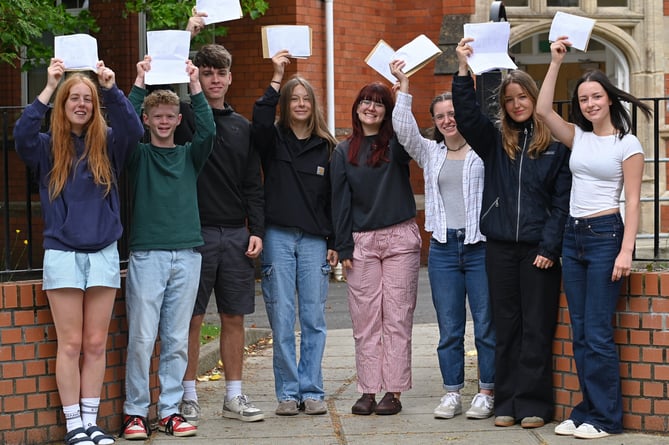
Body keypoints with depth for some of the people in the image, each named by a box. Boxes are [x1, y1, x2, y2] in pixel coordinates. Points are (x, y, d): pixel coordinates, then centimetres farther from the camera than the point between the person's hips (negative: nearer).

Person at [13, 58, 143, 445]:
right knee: (70, 344, 0)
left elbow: (134, 129, -14)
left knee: (97, 344, 5)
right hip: (62, 253, -1)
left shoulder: (108, 145, 5)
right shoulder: (48, 148, 2)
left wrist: (112, 89, -24)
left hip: (104, 253, 2)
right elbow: (22, 135, -18)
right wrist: (49, 88, -22)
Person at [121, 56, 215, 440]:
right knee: (142, 339, -5)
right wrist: (140, 82, -16)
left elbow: (208, 131, -6)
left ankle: (171, 409, 10)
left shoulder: (189, 156, 13)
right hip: (147, 254, -2)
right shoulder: (138, 156, 7)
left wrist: (195, 85, -11)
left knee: (177, 340, 4)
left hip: (187, 255, 2)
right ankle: (136, 411, 2)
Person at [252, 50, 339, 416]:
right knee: (282, 319, -1)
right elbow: (260, 120, -19)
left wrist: (334, 244, 6)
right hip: (278, 236, -1)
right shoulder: (273, 140, 5)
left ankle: (312, 391, 9)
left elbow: (333, 198, 11)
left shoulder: (326, 147, 10)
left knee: (313, 319, 2)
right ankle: (288, 393, 6)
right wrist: (276, 78, -20)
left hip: (314, 239, 1)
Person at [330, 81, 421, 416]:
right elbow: (340, 201, 7)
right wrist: (343, 247, 1)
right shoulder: (344, 152, 9)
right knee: (365, 319, 2)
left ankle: (394, 391, 1)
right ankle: (368, 391, 6)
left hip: (400, 238, -2)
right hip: (362, 242, 2)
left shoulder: (395, 146, 4)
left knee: (397, 317, -1)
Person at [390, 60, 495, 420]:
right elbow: (404, 129, 2)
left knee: (486, 324, -1)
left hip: (481, 245, -3)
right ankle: (452, 394, 11)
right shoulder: (430, 154, 14)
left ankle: (486, 393, 6)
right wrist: (403, 86, -4)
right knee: (449, 328, 6)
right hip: (443, 247, 3)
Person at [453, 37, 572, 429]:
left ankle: (534, 404, 6)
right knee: (506, 327, 7)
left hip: (539, 248, -3)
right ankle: (508, 402, 12)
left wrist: (550, 246, -10)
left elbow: (562, 200, -3)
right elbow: (467, 114, -8)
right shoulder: (495, 140, 9)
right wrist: (464, 69, -16)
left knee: (537, 328, 1)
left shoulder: (556, 144, 1)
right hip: (500, 246, 3)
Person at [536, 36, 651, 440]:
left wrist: (626, 251, -17)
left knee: (597, 334, -8)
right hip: (573, 236, 6)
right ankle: (588, 410, 13)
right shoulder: (578, 137, 11)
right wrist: (556, 63, 0)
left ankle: (607, 418, -1)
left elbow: (633, 200, -8)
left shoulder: (627, 144, -5)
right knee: (580, 334, 7)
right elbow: (543, 110, 3)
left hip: (605, 236, -6)